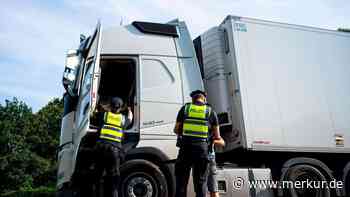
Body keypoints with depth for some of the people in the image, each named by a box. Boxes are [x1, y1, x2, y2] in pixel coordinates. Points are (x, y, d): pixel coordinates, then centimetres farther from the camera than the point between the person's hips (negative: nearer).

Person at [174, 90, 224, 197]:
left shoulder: (185, 108, 10)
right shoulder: (211, 112, 9)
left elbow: (176, 130, 12)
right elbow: (217, 136, 9)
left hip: (185, 148, 0)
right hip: (202, 148, 0)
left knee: (181, 181, 9)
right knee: (200, 182, 8)